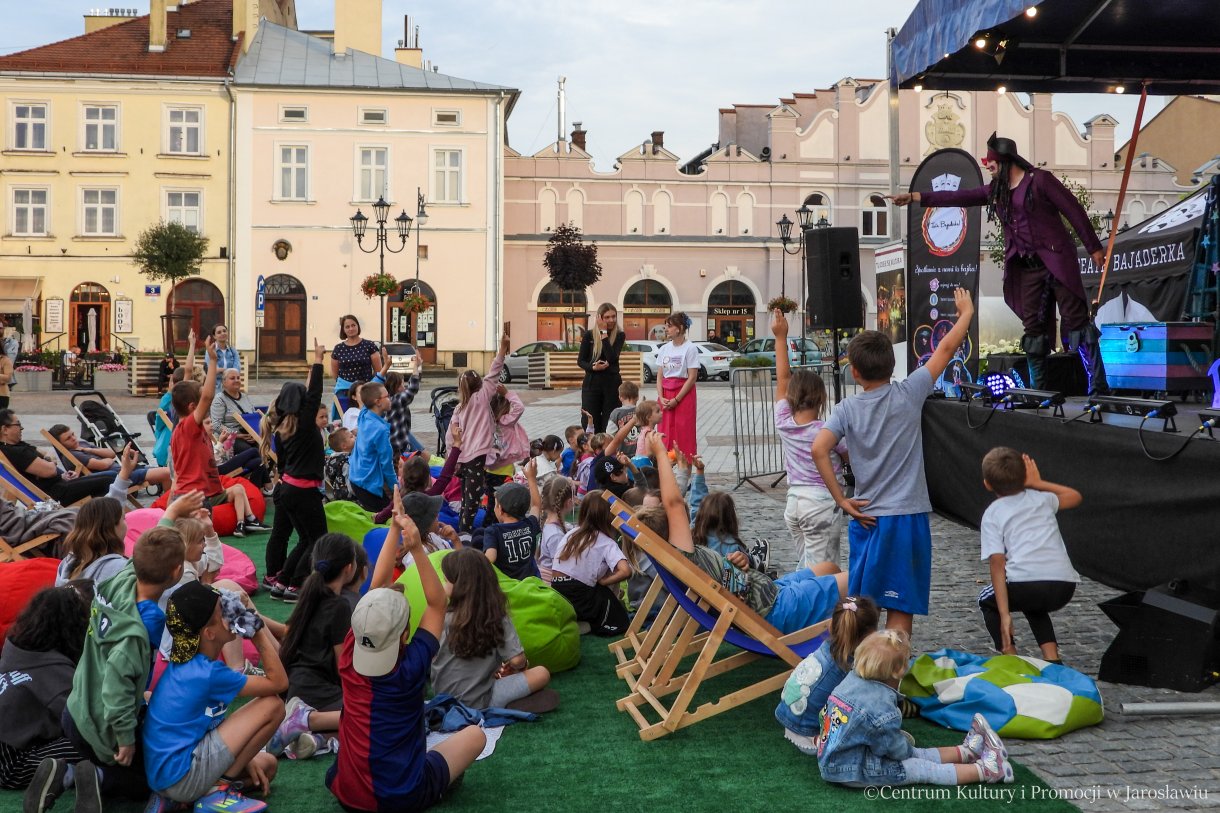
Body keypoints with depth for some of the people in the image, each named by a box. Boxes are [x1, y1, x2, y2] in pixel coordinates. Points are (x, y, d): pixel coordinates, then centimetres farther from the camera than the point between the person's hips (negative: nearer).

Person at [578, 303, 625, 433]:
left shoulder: (619, 335, 1)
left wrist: (604, 334, -14)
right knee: (590, 424, -1)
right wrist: (593, 367, -15)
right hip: (591, 383, 1)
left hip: (612, 383, 0)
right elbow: (580, 360, 5)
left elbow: (612, 358, -14)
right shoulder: (589, 335, 3)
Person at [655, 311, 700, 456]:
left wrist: (676, 399, -15)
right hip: (666, 394, 5)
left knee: (684, 435, -5)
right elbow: (659, 376, 9)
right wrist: (661, 398, -6)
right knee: (665, 434, 3)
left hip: (684, 394, -5)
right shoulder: (664, 349, 10)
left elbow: (692, 377, -10)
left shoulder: (690, 349, -7)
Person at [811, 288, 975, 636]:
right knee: (900, 607, 1)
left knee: (860, 603, 14)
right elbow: (946, 348, 4)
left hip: (866, 517, 2)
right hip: (908, 516, -2)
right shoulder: (908, 394, -5)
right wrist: (966, 313, 20)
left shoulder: (847, 409, -2)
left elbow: (819, 449, -17)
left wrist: (842, 500, -9)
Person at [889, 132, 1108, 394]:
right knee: (1033, 327, 5)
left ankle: (1098, 387, -10)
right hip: (1026, 267, 7)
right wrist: (914, 197, 8)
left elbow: (1073, 210, -6)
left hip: (1056, 261, -7)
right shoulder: (996, 190, 15)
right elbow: (959, 197, 13)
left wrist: (1094, 247, -7)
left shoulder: (1039, 180, -5)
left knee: (1076, 320, -9)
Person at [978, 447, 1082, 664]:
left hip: (1025, 583, -5)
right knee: (1034, 606, 38)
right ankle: (1053, 660, 20)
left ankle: (1011, 659, 12)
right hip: (1065, 587, 5)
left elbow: (997, 562, -1)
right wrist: (1038, 483, 41)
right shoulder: (1041, 499, 22)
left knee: (987, 600, 27)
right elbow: (1074, 496, 43)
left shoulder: (992, 515, 10)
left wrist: (1005, 614, -5)